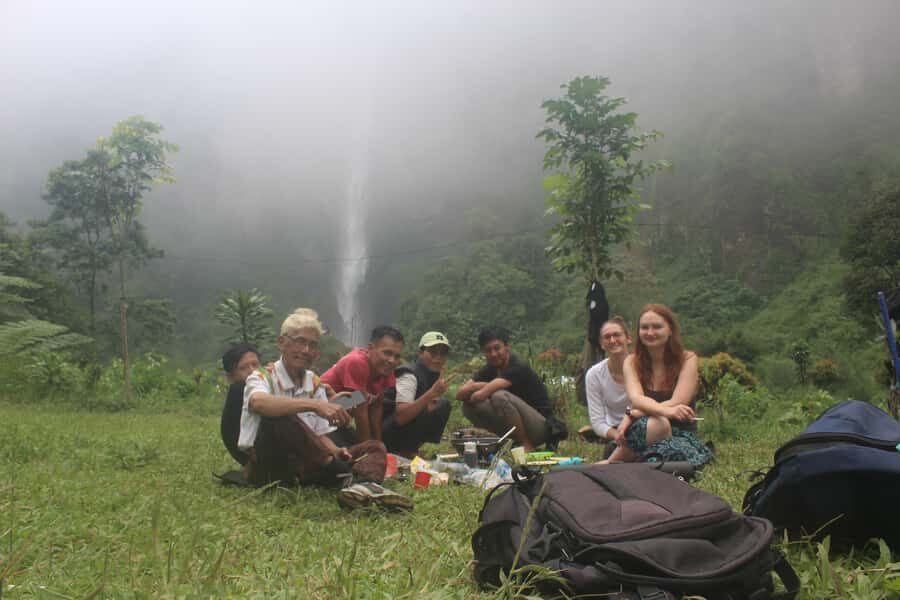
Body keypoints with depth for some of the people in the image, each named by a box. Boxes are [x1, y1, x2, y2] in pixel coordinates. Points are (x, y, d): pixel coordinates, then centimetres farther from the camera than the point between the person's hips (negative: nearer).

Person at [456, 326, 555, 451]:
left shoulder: (518, 367, -22)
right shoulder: (490, 369, 3)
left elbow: (480, 396, -31)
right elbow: (459, 394, -5)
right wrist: (482, 385, -20)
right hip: (512, 427, 8)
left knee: (500, 396, -31)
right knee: (468, 406, -5)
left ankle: (527, 445, -14)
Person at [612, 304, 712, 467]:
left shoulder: (687, 359, -2)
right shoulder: (632, 362, 3)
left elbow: (676, 404, -13)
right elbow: (636, 399, -16)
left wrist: (631, 415, -19)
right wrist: (665, 410, -38)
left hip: (680, 435, 0)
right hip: (643, 432, 0)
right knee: (657, 423, -35)